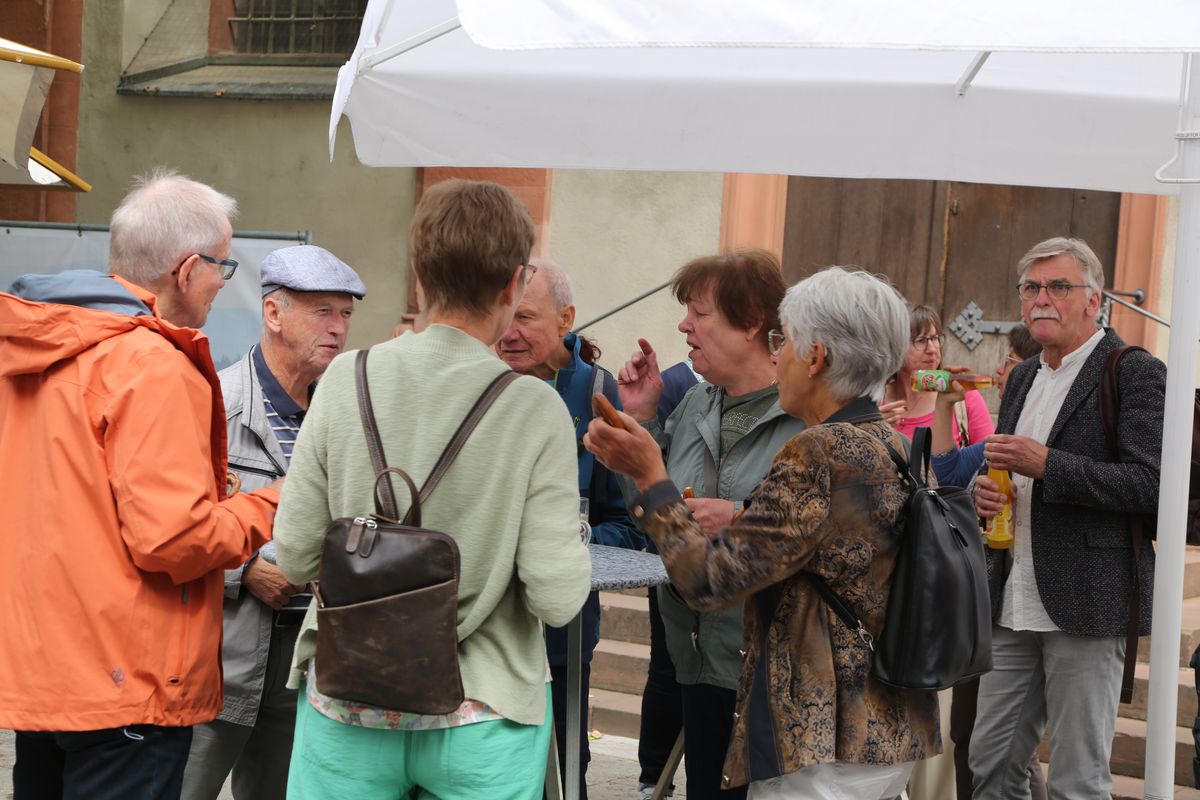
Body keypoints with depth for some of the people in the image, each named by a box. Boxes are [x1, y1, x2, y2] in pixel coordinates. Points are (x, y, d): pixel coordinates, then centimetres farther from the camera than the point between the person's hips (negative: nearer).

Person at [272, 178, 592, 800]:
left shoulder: (347, 380, -8)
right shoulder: (536, 408, -13)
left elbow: (295, 557, -5)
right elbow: (557, 598, -15)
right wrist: (573, 531, 5)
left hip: (348, 710, 2)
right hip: (478, 719, -1)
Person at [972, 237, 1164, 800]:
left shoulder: (1135, 373, -7)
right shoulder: (1023, 378, 18)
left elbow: (1151, 483, -16)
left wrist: (1046, 465, -21)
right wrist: (987, 492, 5)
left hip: (1087, 604, -7)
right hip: (1014, 604, 8)